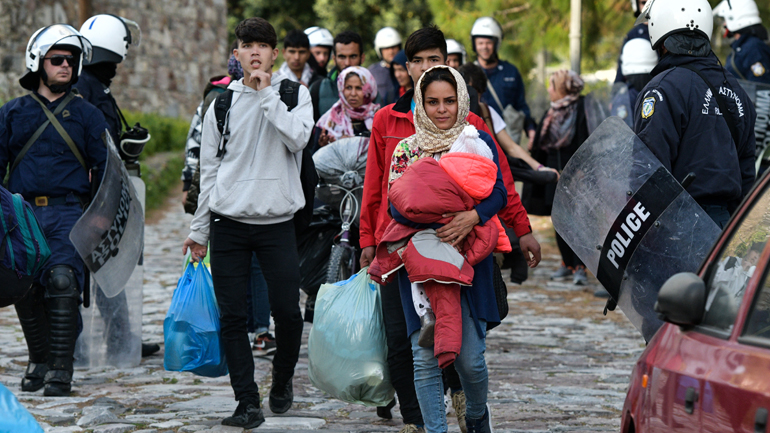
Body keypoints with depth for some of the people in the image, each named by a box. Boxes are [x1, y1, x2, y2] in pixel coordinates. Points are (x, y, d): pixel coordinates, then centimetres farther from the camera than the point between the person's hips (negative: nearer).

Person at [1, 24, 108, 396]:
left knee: (62, 281, -18)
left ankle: (61, 368, -14)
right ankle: (39, 361, 19)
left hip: (68, 213, -2)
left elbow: (104, 169, 10)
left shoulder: (86, 115, 10)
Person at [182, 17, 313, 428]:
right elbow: (209, 169, 13)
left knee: (287, 311, -2)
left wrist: (266, 94, -15)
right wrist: (199, 228, 12)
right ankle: (247, 402, 3)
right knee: (231, 316, -2)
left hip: (277, 223, -2)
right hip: (229, 224, 2)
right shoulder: (222, 103, 10)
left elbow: (298, 137, -16)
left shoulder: (294, 93, 4)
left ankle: (282, 383, 24)